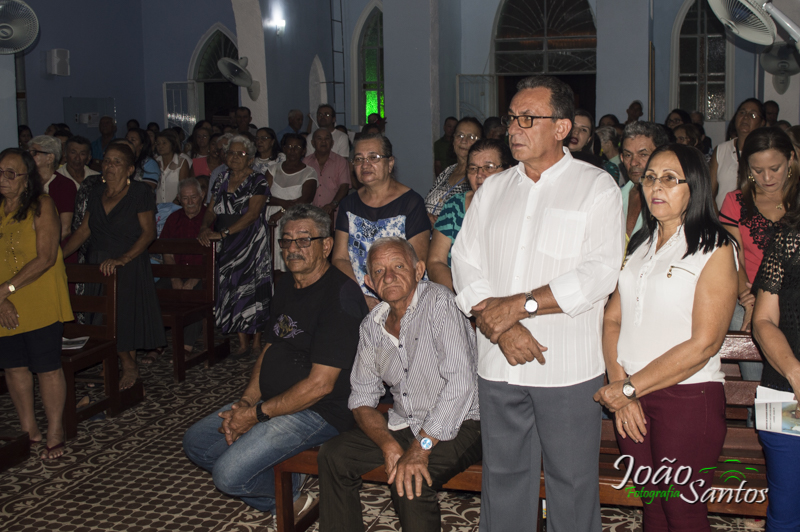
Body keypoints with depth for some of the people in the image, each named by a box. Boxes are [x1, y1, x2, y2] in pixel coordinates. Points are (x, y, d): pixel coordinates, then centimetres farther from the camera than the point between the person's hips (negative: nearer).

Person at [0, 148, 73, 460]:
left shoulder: (41, 206, -9)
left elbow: (46, 258, -16)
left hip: (40, 304, -5)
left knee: (47, 368, -1)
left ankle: (55, 433, 13)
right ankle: (28, 430, 28)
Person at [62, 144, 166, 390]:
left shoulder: (140, 192, -5)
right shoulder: (97, 192, 11)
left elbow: (148, 232, -13)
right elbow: (83, 230, 14)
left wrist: (122, 259, -25)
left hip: (129, 266, -5)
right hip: (97, 265, 5)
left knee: (125, 316, -9)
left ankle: (129, 365, 7)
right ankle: (129, 365, 13)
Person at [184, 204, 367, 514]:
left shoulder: (341, 295, -20)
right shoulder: (285, 287, 11)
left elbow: (320, 384, -23)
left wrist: (257, 414, -17)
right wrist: (246, 402, -3)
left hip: (319, 412, -10)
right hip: (272, 401, 10)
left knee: (229, 474, -20)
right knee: (196, 442, 10)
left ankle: (289, 493, 10)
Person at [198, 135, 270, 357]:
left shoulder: (258, 181, -5)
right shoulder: (221, 181, 14)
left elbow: (252, 214, -17)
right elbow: (211, 210, 12)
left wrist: (223, 233, -24)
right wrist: (205, 228, -11)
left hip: (251, 243, -5)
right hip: (226, 246, 5)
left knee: (252, 287, -4)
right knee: (232, 289, 2)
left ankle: (256, 340, 5)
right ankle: (242, 341, 8)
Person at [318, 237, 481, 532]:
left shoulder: (439, 302, -16)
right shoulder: (371, 325, 6)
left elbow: (461, 383, -24)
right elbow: (362, 398, 8)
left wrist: (421, 448, -25)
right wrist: (388, 445, -12)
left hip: (457, 426, -6)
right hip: (403, 426, 7)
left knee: (411, 483, -30)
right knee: (333, 455, -8)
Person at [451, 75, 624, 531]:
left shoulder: (596, 187, -2)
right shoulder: (493, 189, 12)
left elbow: (599, 273, -14)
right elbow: (465, 263, 4)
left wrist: (519, 305, -16)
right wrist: (499, 327, -12)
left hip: (569, 369, -4)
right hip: (499, 364, 4)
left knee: (573, 484, 7)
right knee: (503, 479, 14)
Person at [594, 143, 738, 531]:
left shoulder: (715, 248, -8)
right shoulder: (639, 245, 12)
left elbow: (703, 345, -15)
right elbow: (612, 318, 7)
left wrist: (629, 388, -13)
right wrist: (620, 389, -8)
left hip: (688, 397, -5)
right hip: (630, 396, 5)